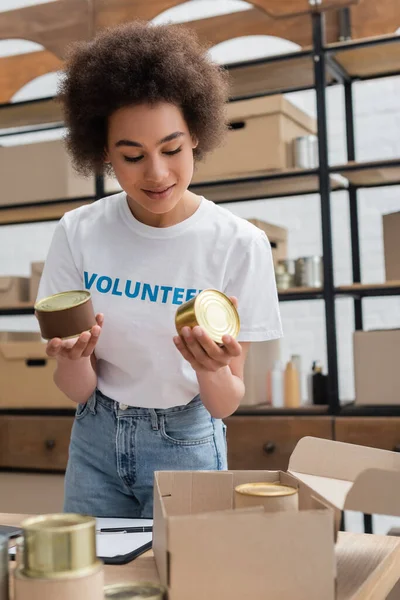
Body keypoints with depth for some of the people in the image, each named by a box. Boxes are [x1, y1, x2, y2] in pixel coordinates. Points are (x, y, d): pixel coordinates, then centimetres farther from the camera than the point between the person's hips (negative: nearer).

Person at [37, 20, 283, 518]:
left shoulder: (240, 245, -18)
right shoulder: (79, 233, -12)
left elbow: (226, 405, -13)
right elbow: (77, 390, -8)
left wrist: (213, 369, -35)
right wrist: (74, 358, -30)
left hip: (185, 445, -2)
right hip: (95, 439, 2)